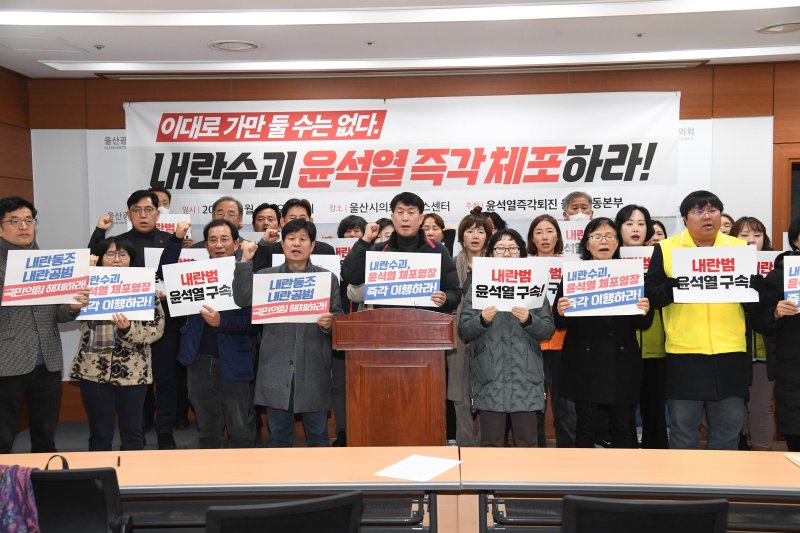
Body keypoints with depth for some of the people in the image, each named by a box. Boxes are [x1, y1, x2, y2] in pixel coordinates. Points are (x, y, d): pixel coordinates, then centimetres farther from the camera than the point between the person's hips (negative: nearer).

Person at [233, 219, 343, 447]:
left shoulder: (328, 278, 7)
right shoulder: (266, 276, 9)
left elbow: (339, 318, 7)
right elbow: (243, 300, -7)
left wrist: (330, 323, -15)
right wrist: (245, 262, -11)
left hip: (313, 368, -1)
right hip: (276, 368, 1)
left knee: (318, 433, 7)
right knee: (278, 434, 10)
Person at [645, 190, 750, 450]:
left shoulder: (741, 248, 9)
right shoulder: (665, 248, 3)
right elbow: (650, 294, -1)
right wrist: (670, 288, -20)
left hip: (730, 351, 2)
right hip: (683, 353, -2)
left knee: (728, 428, 12)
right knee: (683, 428, 8)